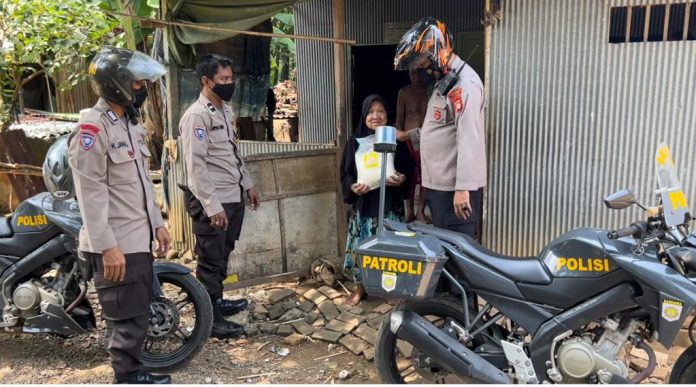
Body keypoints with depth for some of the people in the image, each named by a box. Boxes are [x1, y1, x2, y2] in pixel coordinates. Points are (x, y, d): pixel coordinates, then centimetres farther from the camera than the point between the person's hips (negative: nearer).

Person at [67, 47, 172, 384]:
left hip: (138, 237, 10)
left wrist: (157, 223, 18)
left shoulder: (130, 124, 15)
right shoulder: (92, 127, -15)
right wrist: (107, 246, -23)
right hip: (116, 244, -10)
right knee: (129, 317, -2)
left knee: (138, 312, 17)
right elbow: (90, 193, -20)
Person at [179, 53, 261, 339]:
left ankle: (217, 301, 35)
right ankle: (210, 318, 14)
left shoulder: (226, 110, 13)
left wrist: (247, 184, 20)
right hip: (212, 202, -9)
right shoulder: (196, 116, -16)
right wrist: (212, 206, -23)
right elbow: (196, 165, -21)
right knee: (210, 261, 2)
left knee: (223, 256, 20)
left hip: (233, 197, 9)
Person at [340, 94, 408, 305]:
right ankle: (361, 287, 21)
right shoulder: (355, 141, 2)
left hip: (390, 203, 0)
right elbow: (346, 173, 2)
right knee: (362, 246, 5)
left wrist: (402, 178, -18)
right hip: (364, 203, 1)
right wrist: (353, 187, -18)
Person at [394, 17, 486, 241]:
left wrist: (463, 188, -28)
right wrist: (409, 135, 22)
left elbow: (468, 139, -23)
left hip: (455, 185, -10)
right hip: (439, 182, 10)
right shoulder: (444, 81, 18)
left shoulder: (464, 82, -15)